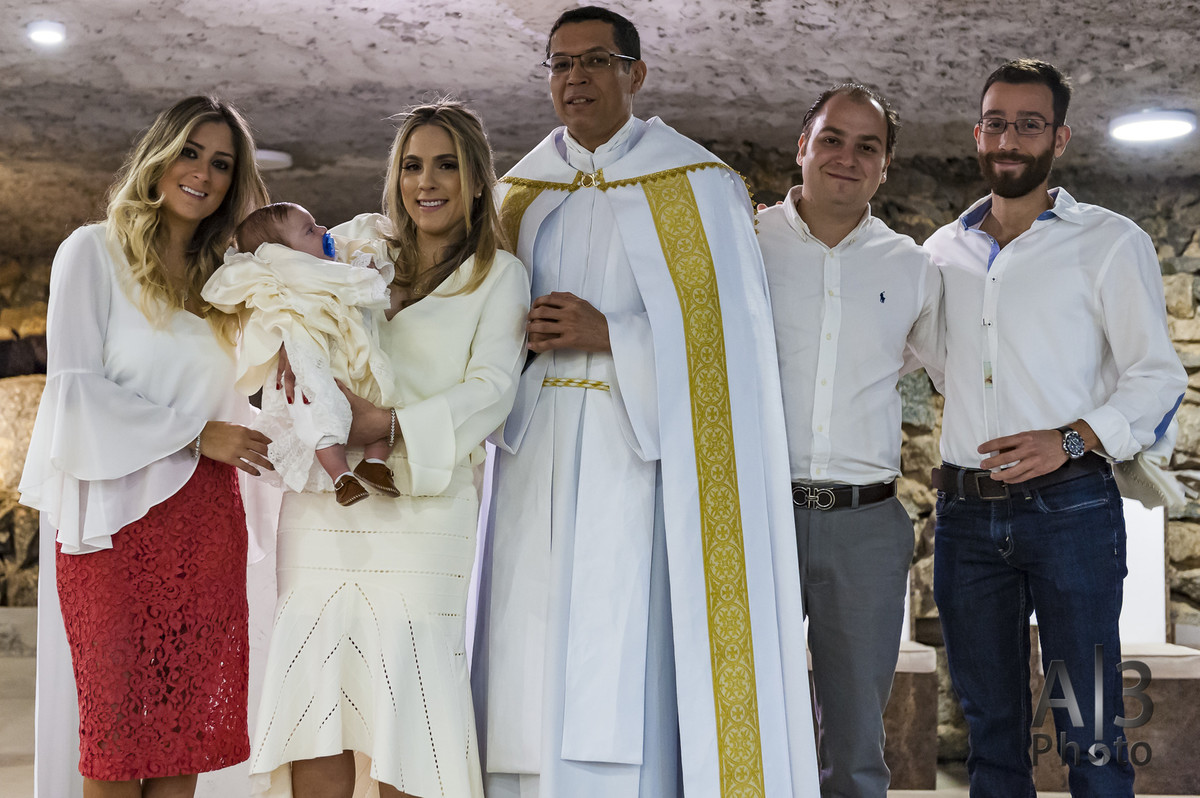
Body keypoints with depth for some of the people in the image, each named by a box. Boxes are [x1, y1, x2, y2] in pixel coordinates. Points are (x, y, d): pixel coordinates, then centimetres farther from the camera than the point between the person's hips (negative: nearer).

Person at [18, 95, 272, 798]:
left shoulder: (225, 279, 17)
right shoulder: (95, 252, 3)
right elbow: (75, 387, -6)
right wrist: (194, 433, -10)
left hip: (206, 516, 4)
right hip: (119, 511, -4)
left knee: (189, 714, 3)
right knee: (118, 718, -1)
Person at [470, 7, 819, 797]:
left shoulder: (694, 185, 2)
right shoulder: (522, 195, 16)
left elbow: (726, 330, -6)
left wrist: (609, 336, -13)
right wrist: (522, 336, -3)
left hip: (640, 457, -5)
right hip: (538, 458, 5)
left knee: (624, 662, -10)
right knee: (532, 664, 3)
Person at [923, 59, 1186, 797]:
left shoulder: (1110, 241, 2)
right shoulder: (943, 250, 14)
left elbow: (1157, 375, -3)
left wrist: (1071, 440, -17)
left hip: (1068, 508, -4)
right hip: (966, 513, 4)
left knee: (1090, 730, -3)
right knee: (990, 722, 11)